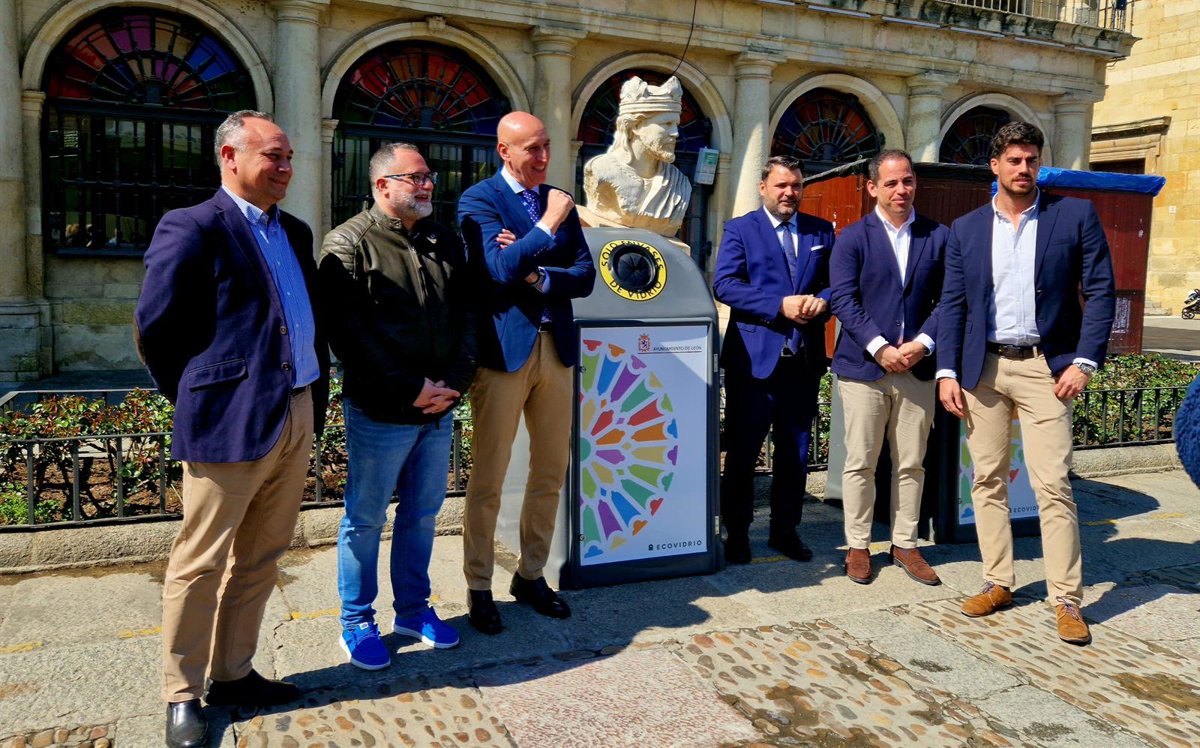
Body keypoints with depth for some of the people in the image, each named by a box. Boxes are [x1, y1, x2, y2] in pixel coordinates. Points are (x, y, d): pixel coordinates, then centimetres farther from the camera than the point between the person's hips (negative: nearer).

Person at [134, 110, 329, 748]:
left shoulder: (295, 232, 15)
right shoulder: (193, 228, -8)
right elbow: (154, 328, -8)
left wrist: (317, 399, 11)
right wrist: (194, 397, 0)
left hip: (297, 417, 8)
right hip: (231, 423, -7)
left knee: (260, 558, 16)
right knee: (201, 563, 5)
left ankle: (233, 675, 31)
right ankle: (182, 696, 21)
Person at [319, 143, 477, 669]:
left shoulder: (444, 241, 12)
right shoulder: (348, 243, -7)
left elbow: (466, 314, 11)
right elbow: (347, 331, -14)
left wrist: (455, 381, -3)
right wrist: (409, 389, -16)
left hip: (439, 409, 6)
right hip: (379, 411, -6)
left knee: (422, 514, 16)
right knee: (366, 519, 6)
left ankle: (413, 609, 32)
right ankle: (357, 623, 23)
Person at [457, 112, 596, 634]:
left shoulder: (560, 202, 13)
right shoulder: (479, 199, -4)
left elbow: (585, 276, 5)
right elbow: (500, 268, -19)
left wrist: (537, 275, -11)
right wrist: (548, 225, -16)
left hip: (556, 348, 6)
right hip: (504, 349, -6)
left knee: (551, 473, 12)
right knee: (488, 479, 3)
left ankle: (531, 576, 28)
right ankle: (479, 588, 18)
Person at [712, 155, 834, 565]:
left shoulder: (821, 231, 14)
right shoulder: (740, 229, 2)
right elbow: (724, 284, -11)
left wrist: (822, 300, -11)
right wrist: (780, 305, -18)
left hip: (804, 358, 4)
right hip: (754, 357, -4)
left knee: (795, 452, 12)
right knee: (742, 450, 3)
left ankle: (785, 530, 26)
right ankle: (736, 532, 17)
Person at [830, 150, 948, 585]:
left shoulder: (938, 236, 8)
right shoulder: (853, 237, 1)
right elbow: (844, 300, -7)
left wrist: (922, 343, -10)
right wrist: (880, 348, -16)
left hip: (917, 368, 3)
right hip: (863, 367, -2)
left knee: (911, 464, 10)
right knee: (860, 464, 4)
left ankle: (905, 545, 24)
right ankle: (857, 546, 17)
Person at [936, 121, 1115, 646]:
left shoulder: (1075, 215, 2)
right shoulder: (966, 229, 8)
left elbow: (1100, 292, 0)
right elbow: (952, 304, 7)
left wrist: (1084, 362, -10)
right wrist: (947, 372, -1)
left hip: (1045, 367, -3)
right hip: (983, 369, 3)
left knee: (1053, 485, -5)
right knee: (987, 481, 8)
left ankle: (1067, 599, 6)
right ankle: (998, 582, 20)